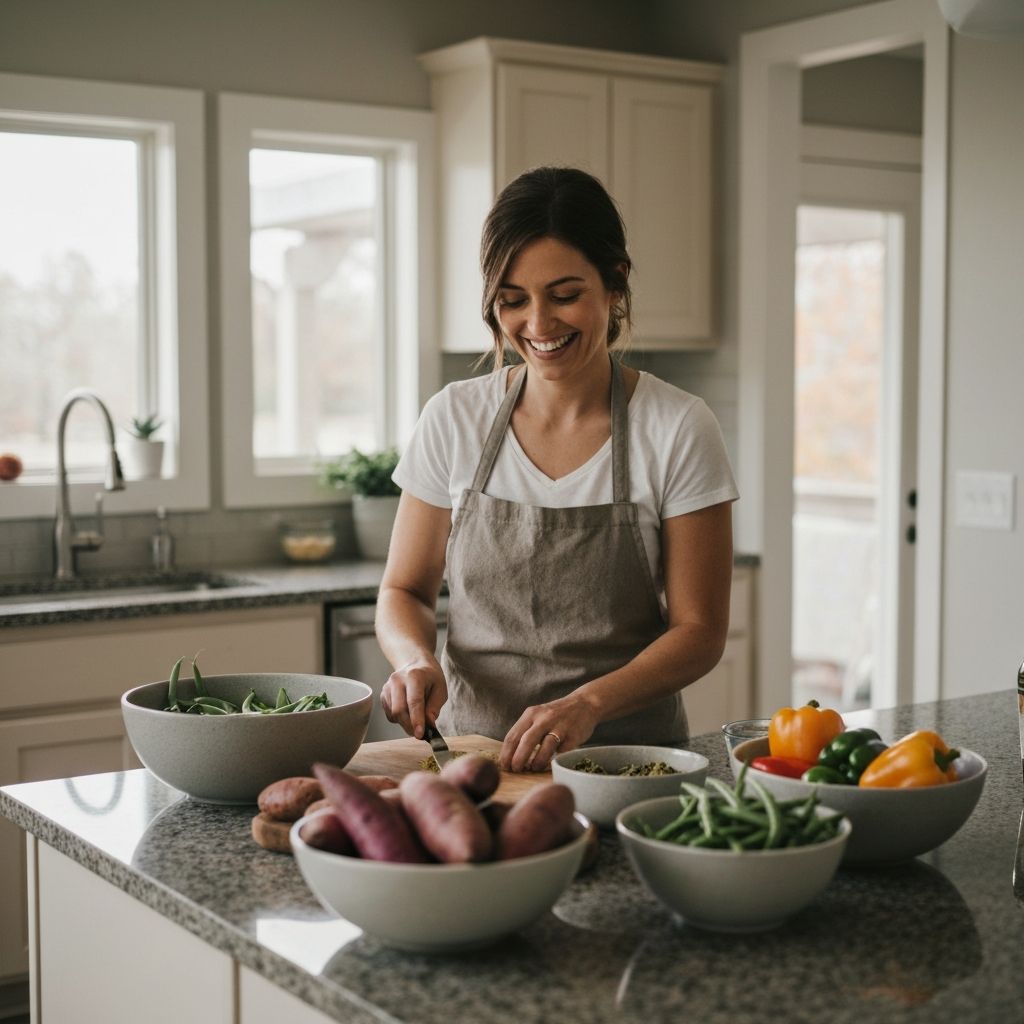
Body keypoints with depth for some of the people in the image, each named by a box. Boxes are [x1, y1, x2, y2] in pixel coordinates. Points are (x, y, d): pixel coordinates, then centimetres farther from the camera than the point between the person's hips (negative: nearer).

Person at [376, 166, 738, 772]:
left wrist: (588, 704, -20)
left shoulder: (679, 431, -5)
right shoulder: (453, 420, 2)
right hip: (471, 744, 2)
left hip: (627, 753, -2)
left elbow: (699, 632, -4)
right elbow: (404, 591, 11)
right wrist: (416, 658, -11)